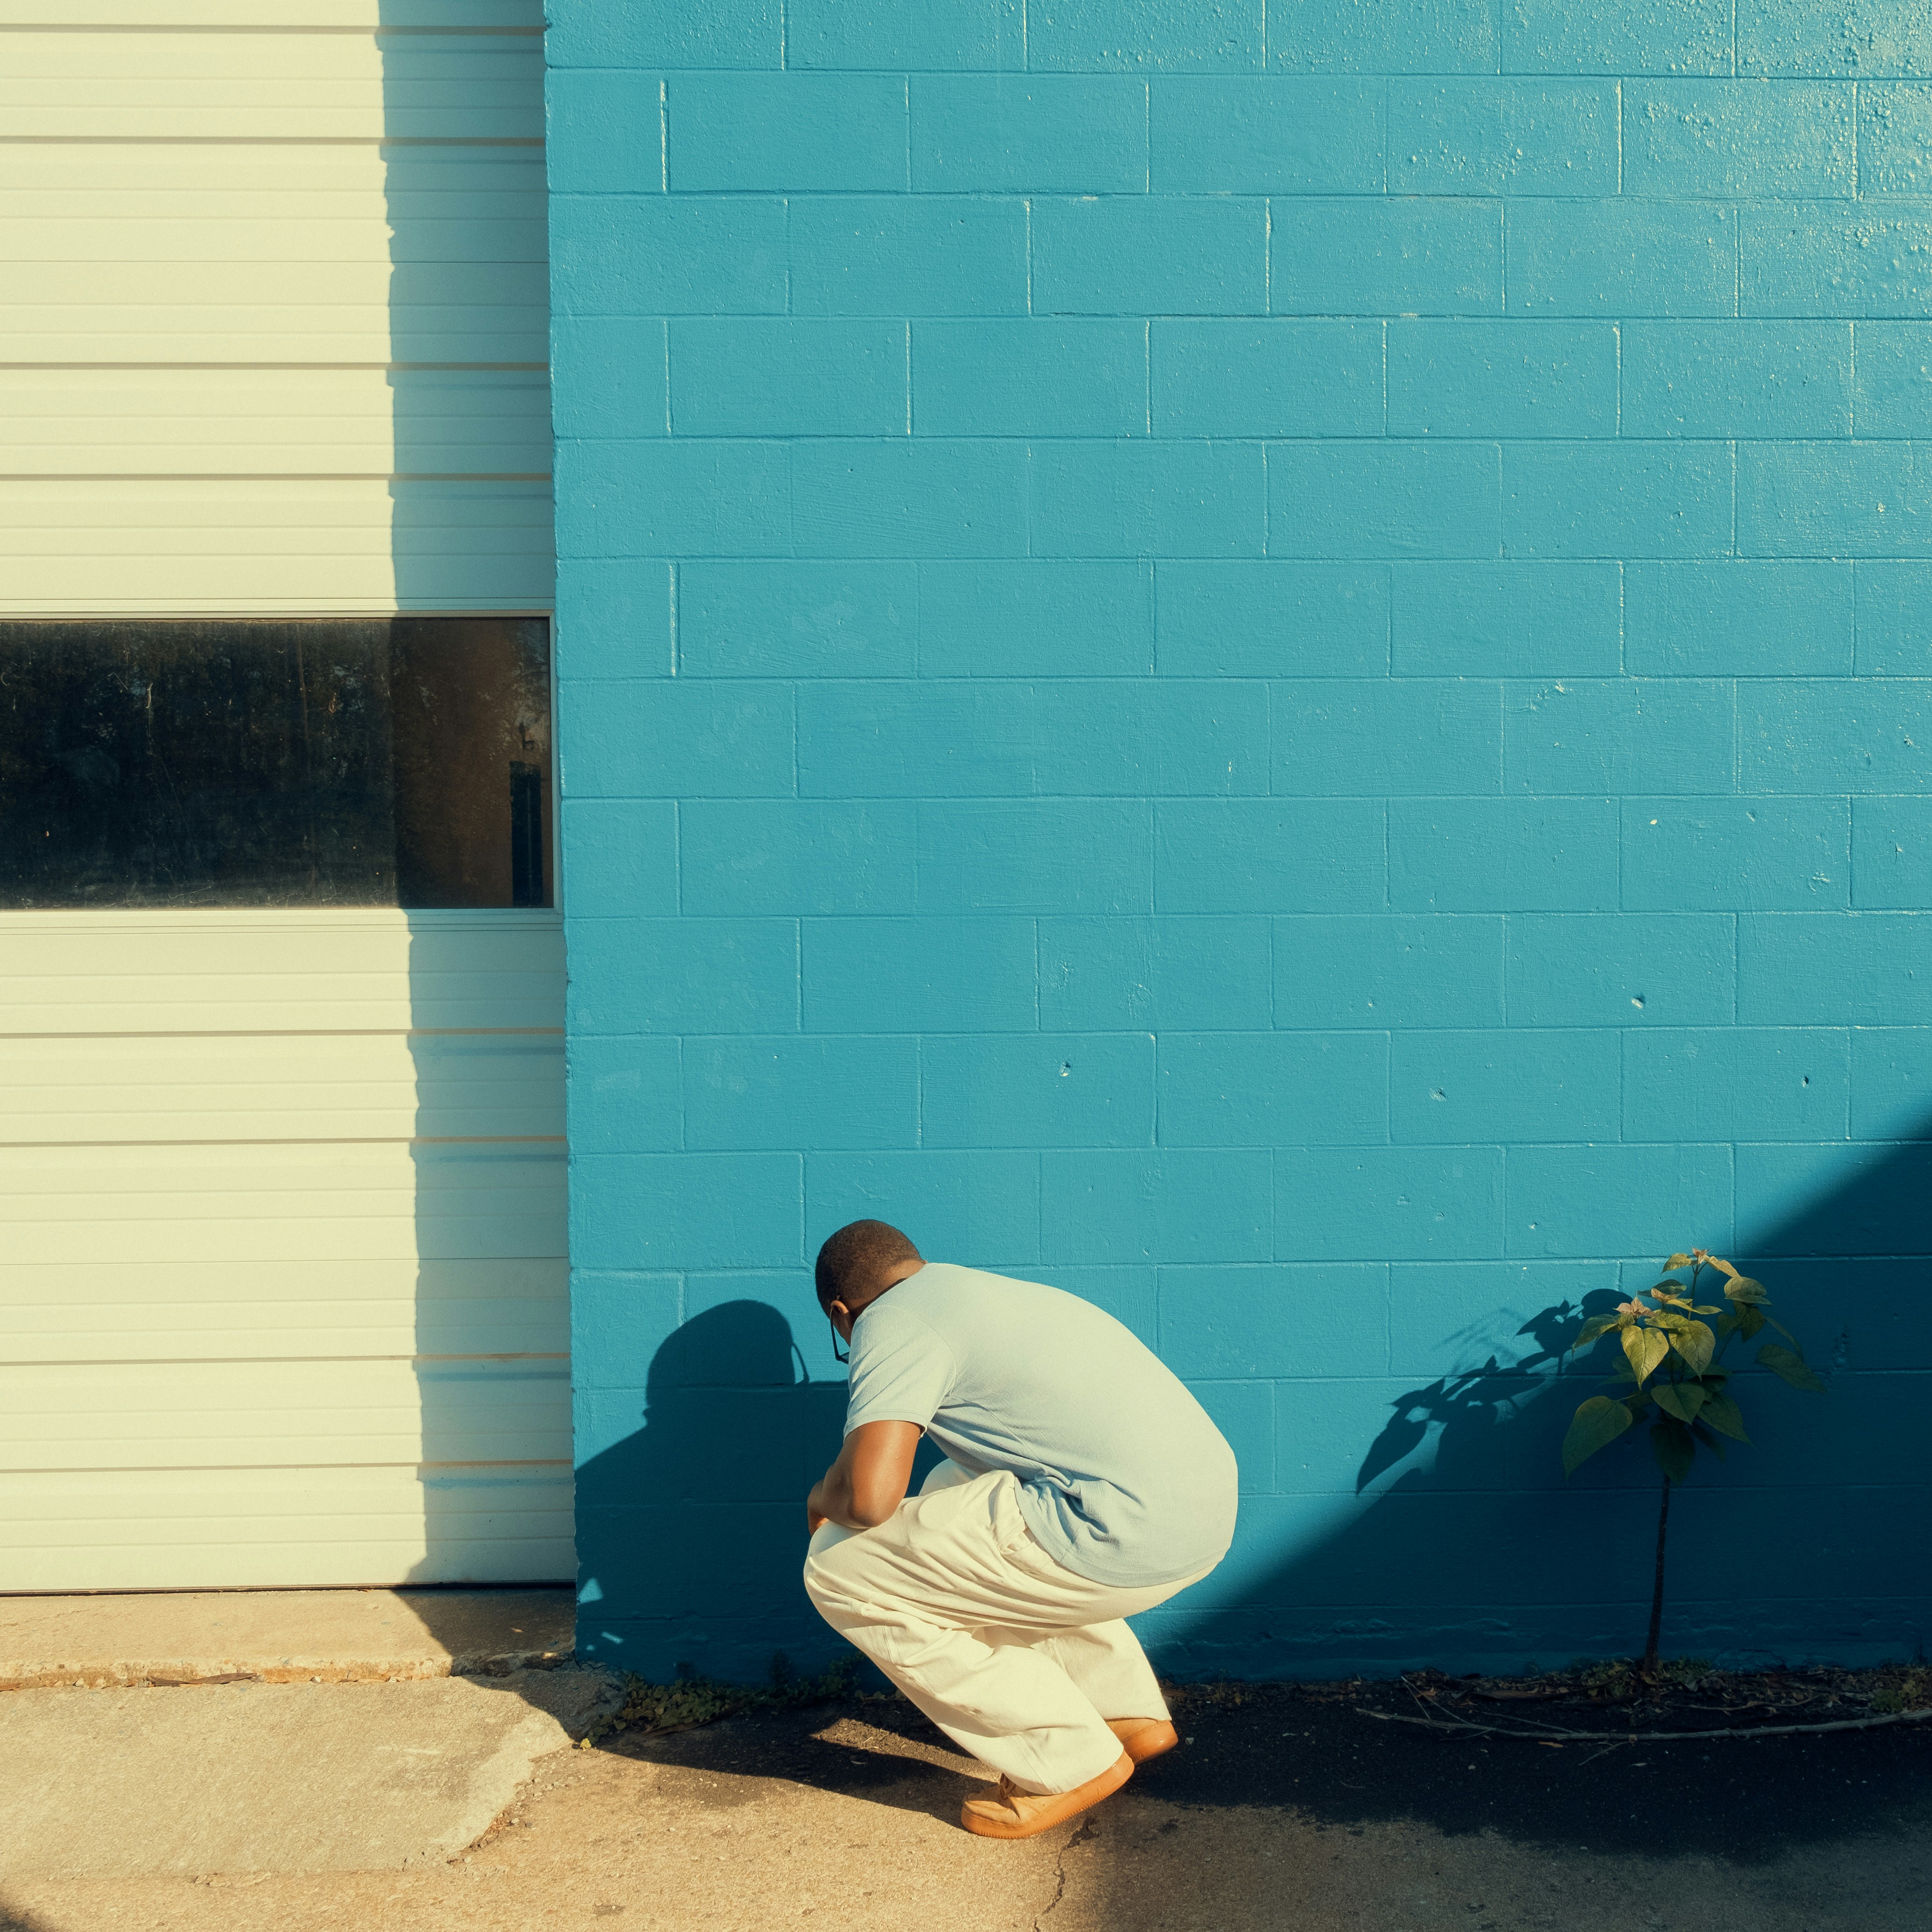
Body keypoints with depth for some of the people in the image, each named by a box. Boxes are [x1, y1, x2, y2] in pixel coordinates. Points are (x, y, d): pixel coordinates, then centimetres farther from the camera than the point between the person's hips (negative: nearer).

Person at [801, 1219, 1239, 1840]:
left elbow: (870, 1495, -19)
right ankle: (1132, 1714, 32)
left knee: (838, 1569, 0)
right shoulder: (988, 1288, 24)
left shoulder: (893, 1322, -4)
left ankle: (1069, 1763, 5)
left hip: (1127, 1537, -10)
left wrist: (823, 1497, 5)